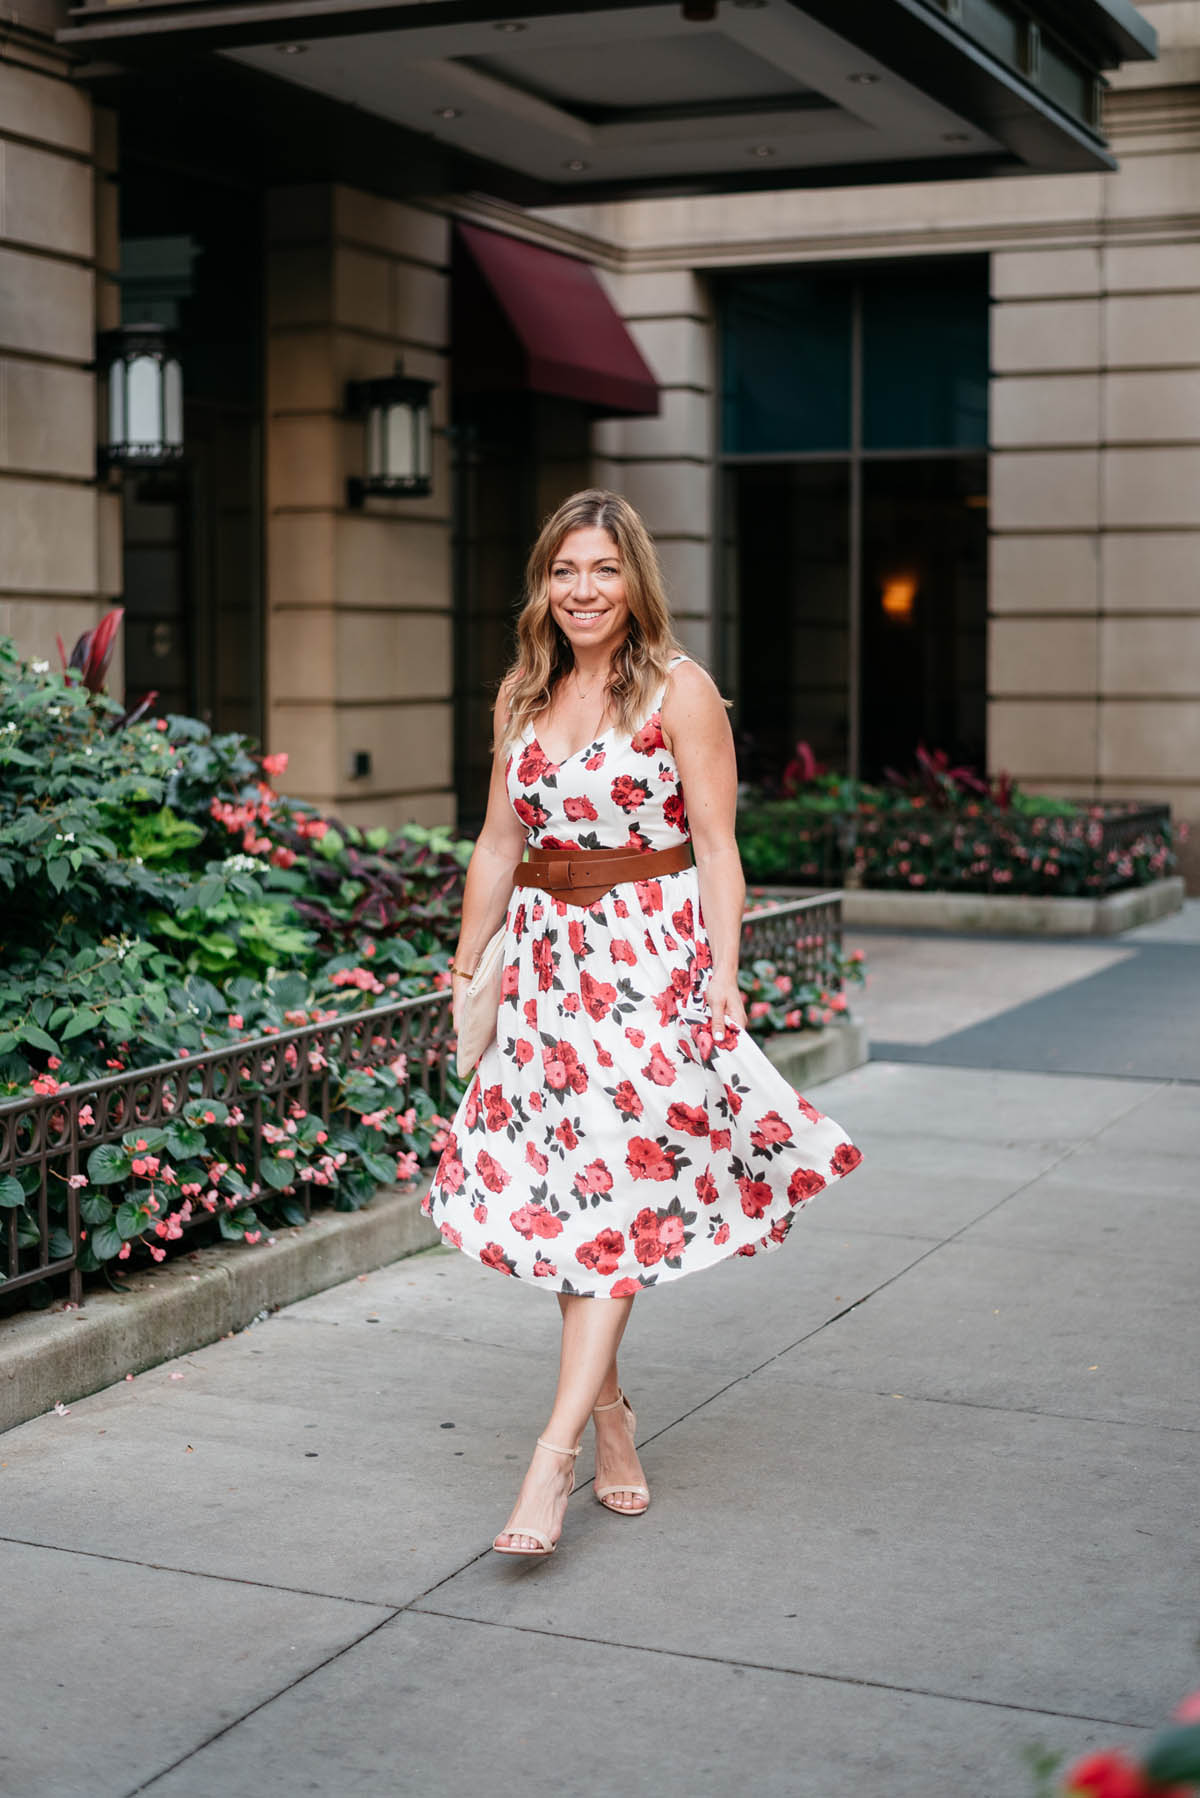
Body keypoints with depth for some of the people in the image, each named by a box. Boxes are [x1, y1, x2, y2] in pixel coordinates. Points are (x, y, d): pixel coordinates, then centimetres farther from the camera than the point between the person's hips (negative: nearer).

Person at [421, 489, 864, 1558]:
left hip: (654, 959, -5)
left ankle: (556, 1452, -11)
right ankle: (611, 1413, 22)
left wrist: (723, 978, -12)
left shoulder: (679, 689, -4)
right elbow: (500, 843, 15)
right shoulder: (523, 696, 11)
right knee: (556, 1190, 6)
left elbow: (716, 847, -6)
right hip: (549, 963, 6)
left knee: (617, 1199, -9)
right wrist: (467, 969, 13)